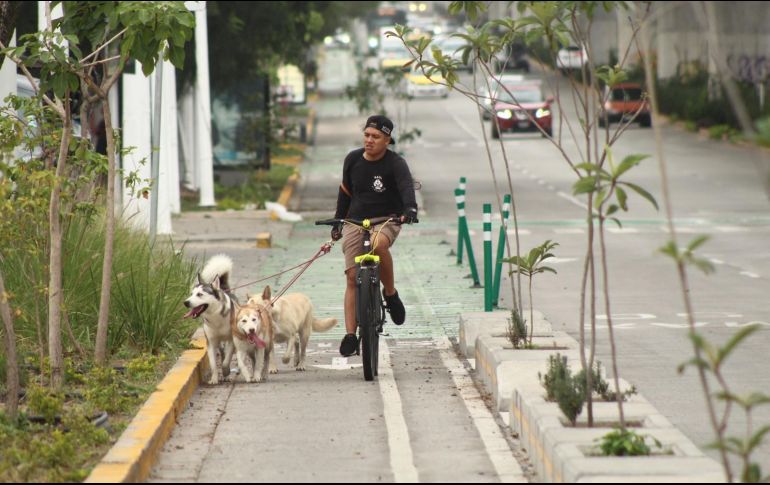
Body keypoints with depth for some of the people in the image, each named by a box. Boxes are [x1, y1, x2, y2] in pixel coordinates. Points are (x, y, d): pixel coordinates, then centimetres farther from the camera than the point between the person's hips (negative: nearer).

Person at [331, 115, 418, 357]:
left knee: (378, 245, -38)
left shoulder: (396, 163, -11)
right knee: (352, 278, -5)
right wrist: (338, 221, 20)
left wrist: (410, 208, -48)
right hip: (355, 221, 4)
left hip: (386, 220, -4)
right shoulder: (353, 159, 2)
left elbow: (406, 186, -29)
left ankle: (390, 293, -14)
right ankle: (350, 335, -2)